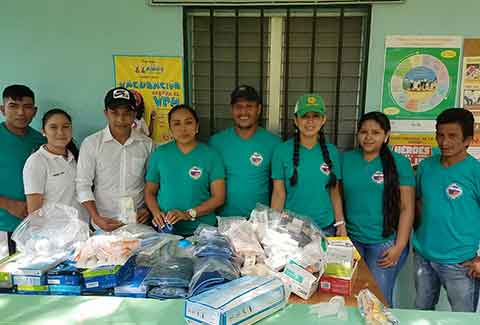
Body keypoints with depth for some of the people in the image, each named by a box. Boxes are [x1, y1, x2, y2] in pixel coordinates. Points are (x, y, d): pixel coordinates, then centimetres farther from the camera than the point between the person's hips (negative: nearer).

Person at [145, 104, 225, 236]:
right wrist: (156, 213, -7)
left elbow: (218, 197, -3)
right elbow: (150, 192, 12)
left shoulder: (210, 155, 0)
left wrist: (189, 214, -13)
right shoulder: (159, 154, 6)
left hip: (202, 230, -1)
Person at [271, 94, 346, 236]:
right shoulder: (282, 150, -7)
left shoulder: (331, 151, 0)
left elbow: (334, 193, 5)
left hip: (325, 227, 2)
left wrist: (341, 224, 2)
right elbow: (278, 194, -6)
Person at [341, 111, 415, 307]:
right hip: (351, 239, 3)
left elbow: (407, 208, -5)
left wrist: (399, 246, -10)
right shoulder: (346, 159, 4)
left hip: (385, 242, -3)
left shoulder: (399, 163, -4)